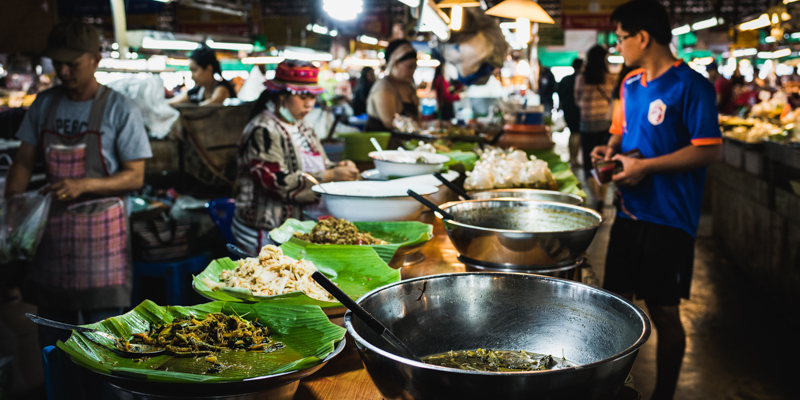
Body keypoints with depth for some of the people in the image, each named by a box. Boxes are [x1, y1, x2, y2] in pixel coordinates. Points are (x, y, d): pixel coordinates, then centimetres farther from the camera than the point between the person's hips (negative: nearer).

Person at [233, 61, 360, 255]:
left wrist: (338, 168, -1)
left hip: (301, 223, 8)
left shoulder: (302, 127, 17)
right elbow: (277, 183, -19)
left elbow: (318, 167, 22)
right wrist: (330, 176, -19)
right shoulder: (263, 131, -10)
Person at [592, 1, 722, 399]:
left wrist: (645, 166, -20)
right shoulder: (630, 84, 11)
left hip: (668, 218, -7)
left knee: (664, 313, 4)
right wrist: (611, 148, 2)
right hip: (628, 212, 7)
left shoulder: (690, 86, -12)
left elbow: (709, 150, -17)